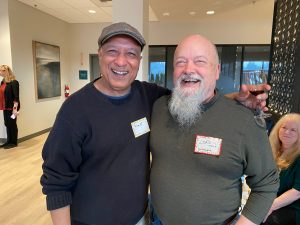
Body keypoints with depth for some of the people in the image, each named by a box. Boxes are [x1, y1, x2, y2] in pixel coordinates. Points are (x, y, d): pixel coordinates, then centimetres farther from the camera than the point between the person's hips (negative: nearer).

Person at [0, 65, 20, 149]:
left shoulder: (14, 82, -12)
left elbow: (16, 96, -16)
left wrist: (15, 108, -22)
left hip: (11, 107, -7)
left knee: (12, 124, 2)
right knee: (7, 124, 13)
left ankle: (14, 142, 13)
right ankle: (9, 141, 24)